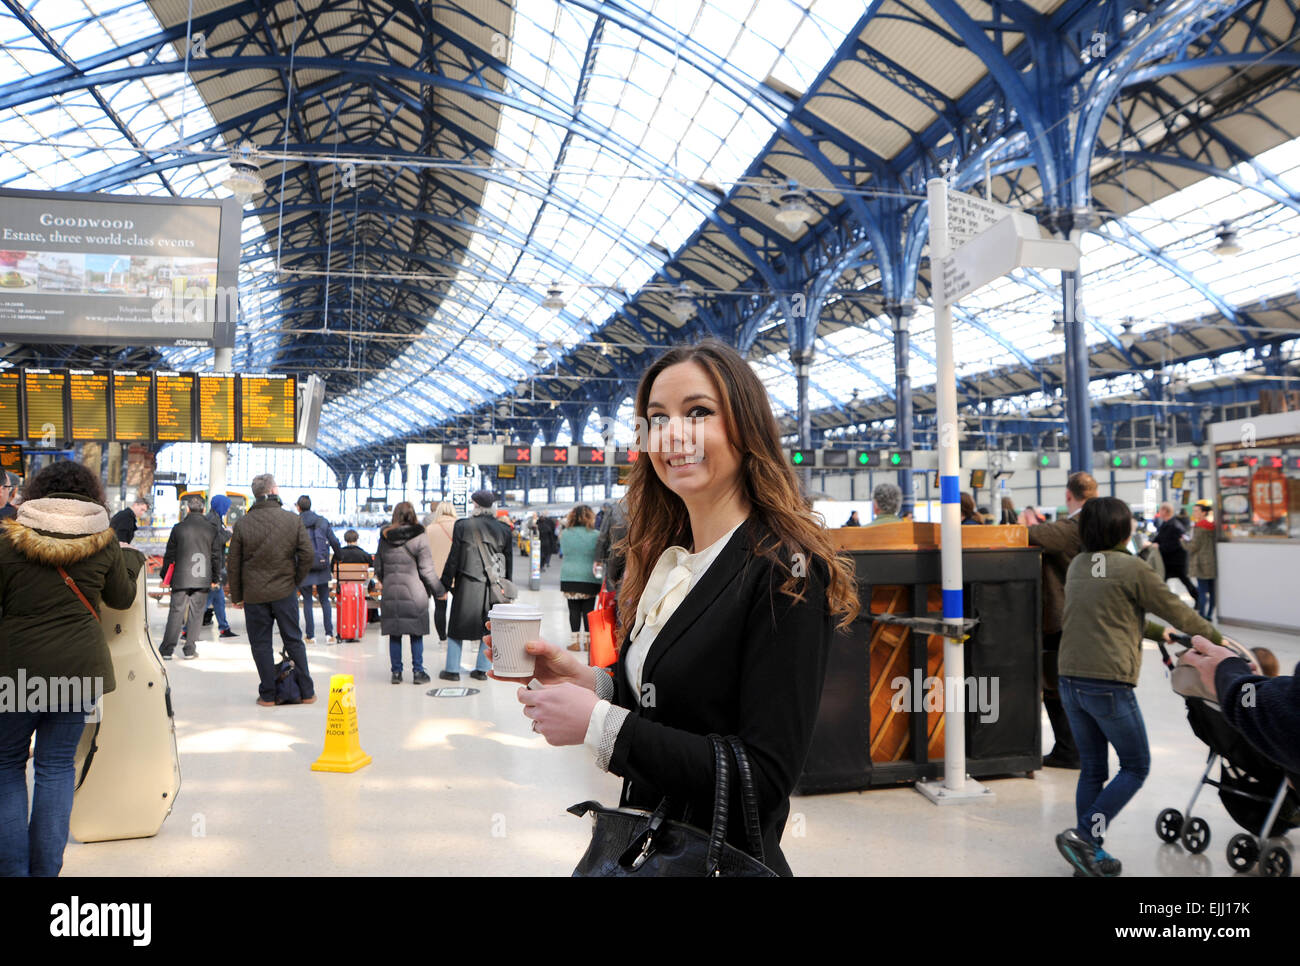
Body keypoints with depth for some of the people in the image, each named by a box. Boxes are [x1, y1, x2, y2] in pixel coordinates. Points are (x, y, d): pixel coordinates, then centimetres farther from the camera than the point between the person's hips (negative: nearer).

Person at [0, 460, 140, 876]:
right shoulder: (103, 542, -2)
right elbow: (122, 598, 11)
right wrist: (132, 562, 29)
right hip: (79, 668, 2)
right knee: (57, 764, 11)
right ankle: (45, 867, 15)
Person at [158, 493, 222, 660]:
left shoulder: (178, 528, -1)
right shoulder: (212, 530, 1)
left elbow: (169, 554, 3)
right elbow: (216, 556, 4)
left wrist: (166, 575, 13)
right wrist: (214, 579, 12)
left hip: (180, 578, 0)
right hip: (202, 579, 0)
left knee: (176, 611, 4)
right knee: (196, 612, 6)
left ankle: (167, 648, 4)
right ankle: (190, 649, 7)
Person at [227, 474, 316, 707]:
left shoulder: (242, 523, -5)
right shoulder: (293, 520, -4)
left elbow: (233, 564, -2)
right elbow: (308, 554, -6)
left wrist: (236, 595, 8)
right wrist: (296, 581, 8)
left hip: (254, 594, -1)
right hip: (285, 592, 1)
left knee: (261, 644, 9)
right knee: (293, 641, 10)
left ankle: (268, 695, 10)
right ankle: (306, 692, 13)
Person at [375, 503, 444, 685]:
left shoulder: (384, 538, 4)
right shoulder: (418, 538, -8)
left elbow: (378, 569, 11)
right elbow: (427, 570, -7)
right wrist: (438, 591, 3)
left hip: (390, 594, 3)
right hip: (414, 594, -3)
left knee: (394, 635, 9)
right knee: (416, 635, 5)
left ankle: (396, 672, 13)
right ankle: (418, 672, 8)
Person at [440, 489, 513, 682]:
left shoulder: (463, 526, -6)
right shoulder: (503, 530, 3)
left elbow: (454, 557, -4)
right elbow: (509, 560, 8)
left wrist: (446, 583, 4)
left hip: (467, 586, -2)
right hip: (494, 586, 3)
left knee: (457, 626, 9)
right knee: (488, 628, 11)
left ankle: (452, 669, 12)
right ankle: (482, 669, 14)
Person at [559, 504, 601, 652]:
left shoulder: (565, 534, -1)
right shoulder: (595, 535, -9)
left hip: (568, 577, 2)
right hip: (589, 578, -2)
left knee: (574, 610, 7)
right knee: (588, 610, 7)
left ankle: (575, 641, 10)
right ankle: (588, 641, 11)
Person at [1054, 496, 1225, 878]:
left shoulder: (1078, 565, 11)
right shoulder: (1131, 568, -9)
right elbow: (1177, 610, 1)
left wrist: (1158, 632, 31)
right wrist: (1216, 637, 16)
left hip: (1070, 681, 7)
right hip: (1109, 684, -7)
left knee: (1092, 768, 15)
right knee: (1135, 767, 9)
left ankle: (1089, 855, 18)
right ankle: (1084, 836, -2)